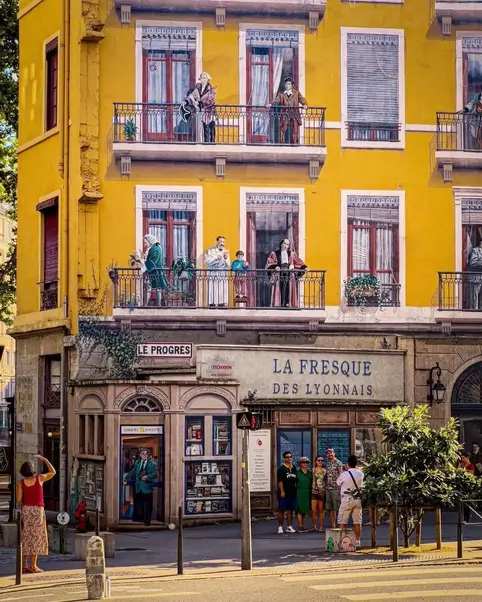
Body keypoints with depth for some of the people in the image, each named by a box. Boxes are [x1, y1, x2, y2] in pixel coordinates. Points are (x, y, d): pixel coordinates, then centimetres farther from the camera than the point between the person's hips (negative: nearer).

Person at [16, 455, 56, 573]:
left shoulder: (21, 482, -1)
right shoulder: (39, 478, -5)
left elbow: (18, 499, -5)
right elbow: (53, 472, 10)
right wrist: (44, 459, 16)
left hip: (25, 510, 3)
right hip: (37, 510, -3)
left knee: (25, 538, 8)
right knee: (35, 537, -3)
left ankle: (23, 565, 6)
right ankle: (33, 566, -6)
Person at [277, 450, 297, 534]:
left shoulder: (294, 468, 13)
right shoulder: (281, 469, -6)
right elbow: (280, 481, -11)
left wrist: (296, 490, 15)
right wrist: (282, 492, -17)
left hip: (292, 493, 6)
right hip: (284, 493, -6)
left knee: (290, 510, 9)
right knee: (281, 510, -2)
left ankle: (289, 527, 14)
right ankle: (280, 527, 2)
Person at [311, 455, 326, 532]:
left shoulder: (325, 471, 8)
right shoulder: (313, 470, 5)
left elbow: (327, 481, 12)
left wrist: (326, 491, 4)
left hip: (322, 492, 1)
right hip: (314, 492, -1)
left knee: (321, 510, 3)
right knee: (313, 510, -6)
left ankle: (321, 526, 9)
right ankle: (314, 526, 4)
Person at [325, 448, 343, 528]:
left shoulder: (338, 463, -5)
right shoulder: (328, 464, 17)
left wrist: (340, 488, -17)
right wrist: (326, 486, 10)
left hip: (336, 488, -8)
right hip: (328, 488, 8)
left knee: (337, 507, -7)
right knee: (330, 508, 9)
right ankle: (333, 525, 14)